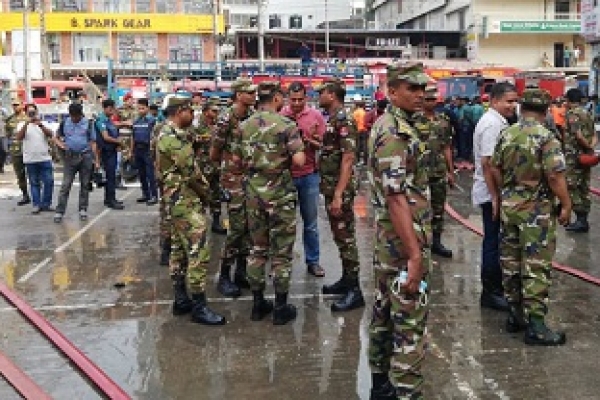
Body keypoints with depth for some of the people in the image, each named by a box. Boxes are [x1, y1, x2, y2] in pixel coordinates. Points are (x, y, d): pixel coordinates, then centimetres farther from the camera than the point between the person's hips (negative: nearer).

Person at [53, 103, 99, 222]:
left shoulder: (88, 123, 1)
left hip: (85, 157, 0)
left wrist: (97, 160, -3)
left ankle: (83, 210, 16)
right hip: (69, 157, 0)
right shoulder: (64, 123, 5)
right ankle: (59, 211, -3)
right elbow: (56, 138, 13)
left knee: (85, 184, 6)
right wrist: (60, 144, -10)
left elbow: (93, 143, 1)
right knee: (66, 185, -3)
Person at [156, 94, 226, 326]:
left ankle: (181, 300, 22)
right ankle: (199, 307, -8)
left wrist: (202, 189, 4)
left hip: (177, 200, 11)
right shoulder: (175, 138, -18)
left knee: (179, 250, 14)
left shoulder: (169, 134, 15)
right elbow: (191, 172, -20)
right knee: (199, 252, -10)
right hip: (187, 201, -11)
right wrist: (206, 192, -4)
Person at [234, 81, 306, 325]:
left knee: (258, 248, 14)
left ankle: (258, 304, 20)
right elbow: (299, 160, -18)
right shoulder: (286, 125, -12)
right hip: (280, 193, -5)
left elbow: (236, 159, 10)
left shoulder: (244, 126, 5)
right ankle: (281, 308, 9)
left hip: (253, 192, 5)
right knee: (281, 251, 3)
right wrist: (285, 160, 3)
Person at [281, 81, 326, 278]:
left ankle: (313, 261, 19)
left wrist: (308, 140, -19)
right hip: (284, 173, 0)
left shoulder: (316, 116, 1)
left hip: (309, 175, 0)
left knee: (311, 221, 8)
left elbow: (323, 145, 1)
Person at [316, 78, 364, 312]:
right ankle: (346, 279, 27)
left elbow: (348, 159, -24)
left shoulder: (344, 122, -17)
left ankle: (354, 289, 1)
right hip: (330, 188, 10)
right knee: (339, 236, 16)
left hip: (339, 190, -10)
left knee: (346, 237, -5)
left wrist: (338, 194, -27)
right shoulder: (331, 121, 13)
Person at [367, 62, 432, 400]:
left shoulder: (387, 125, 13)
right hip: (405, 243, -10)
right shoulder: (397, 133, -19)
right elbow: (397, 197, -26)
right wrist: (415, 255, -27)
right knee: (411, 325, -4)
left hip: (388, 240, 10)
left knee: (385, 314, 17)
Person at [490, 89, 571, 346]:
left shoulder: (506, 135, 4)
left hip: (509, 207, 6)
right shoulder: (546, 138, -15)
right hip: (537, 209, -6)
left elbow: (496, 170, 9)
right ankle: (535, 325, 0)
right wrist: (566, 205, -9)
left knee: (511, 261, 13)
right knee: (536, 266, -2)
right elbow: (555, 176, -19)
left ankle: (515, 315, 22)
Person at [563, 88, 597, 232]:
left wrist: (588, 147, -9)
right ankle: (583, 220, 17)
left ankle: (581, 220, -7)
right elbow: (594, 135, 11)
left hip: (574, 156, -8)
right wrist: (592, 147, -4)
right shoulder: (587, 113, 15)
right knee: (584, 188, 12)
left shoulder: (571, 114, -11)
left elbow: (578, 135, -21)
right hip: (586, 156, 9)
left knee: (572, 188, -4)